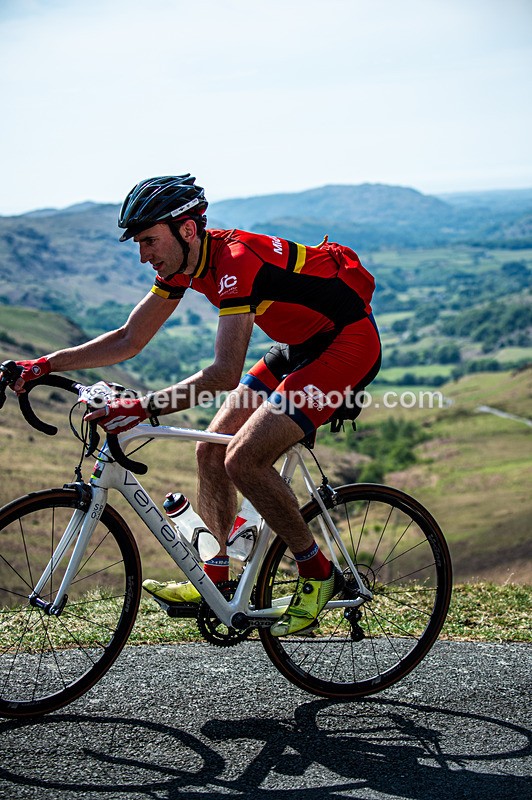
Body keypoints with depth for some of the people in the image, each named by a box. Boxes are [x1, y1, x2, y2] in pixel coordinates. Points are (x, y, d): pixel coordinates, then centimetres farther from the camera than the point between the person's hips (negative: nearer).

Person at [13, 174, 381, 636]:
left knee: (244, 459, -19)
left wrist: (144, 409, -42)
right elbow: (128, 341, 4)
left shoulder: (236, 261, -29)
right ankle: (217, 581, 14)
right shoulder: (183, 264, -1)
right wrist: (45, 364, -4)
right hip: (302, 345, 9)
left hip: (348, 342, -9)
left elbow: (225, 373, -37)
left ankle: (319, 575, -2)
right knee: (211, 450, 3)